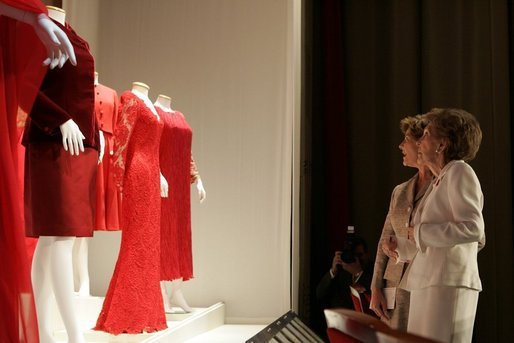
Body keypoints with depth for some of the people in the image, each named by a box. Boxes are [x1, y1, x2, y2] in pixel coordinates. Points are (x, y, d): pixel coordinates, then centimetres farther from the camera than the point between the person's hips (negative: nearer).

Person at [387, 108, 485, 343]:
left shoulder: (459, 171, -5)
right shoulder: (439, 182, 21)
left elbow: (473, 229, -17)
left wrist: (421, 232, -10)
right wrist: (400, 248, 30)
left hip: (448, 285, -9)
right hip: (430, 284, 9)